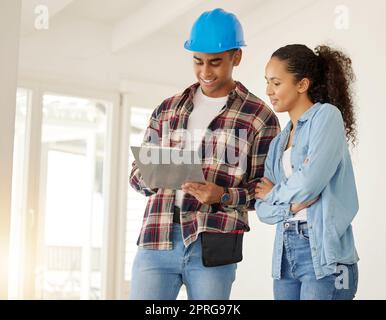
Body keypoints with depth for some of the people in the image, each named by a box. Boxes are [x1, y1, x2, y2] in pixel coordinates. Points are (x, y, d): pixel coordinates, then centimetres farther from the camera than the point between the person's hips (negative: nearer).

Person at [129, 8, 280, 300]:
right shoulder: (167, 110, 16)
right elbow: (137, 174, 16)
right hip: (157, 241, 3)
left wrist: (223, 196, -16)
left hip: (213, 246, -2)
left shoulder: (260, 117, 4)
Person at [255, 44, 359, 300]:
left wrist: (274, 194, 1)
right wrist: (291, 203, -9)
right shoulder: (279, 141, 16)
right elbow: (263, 209, 9)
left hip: (324, 255, -7)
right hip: (286, 253, 7)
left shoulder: (327, 116, -3)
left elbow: (309, 184, -16)